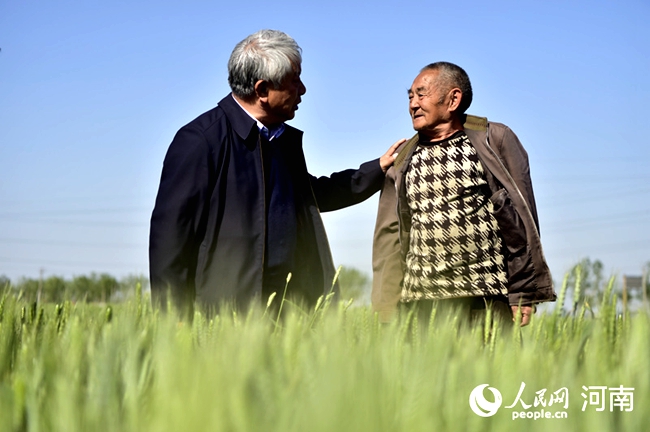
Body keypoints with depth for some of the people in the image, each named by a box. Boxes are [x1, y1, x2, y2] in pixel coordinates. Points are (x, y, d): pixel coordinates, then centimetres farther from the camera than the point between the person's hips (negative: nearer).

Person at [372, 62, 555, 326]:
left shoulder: (495, 140, 4)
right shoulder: (403, 160, 14)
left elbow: (521, 218, 1)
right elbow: (389, 235, 12)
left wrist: (524, 293, -3)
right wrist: (388, 306, 5)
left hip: (488, 298, -3)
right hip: (421, 302, 3)